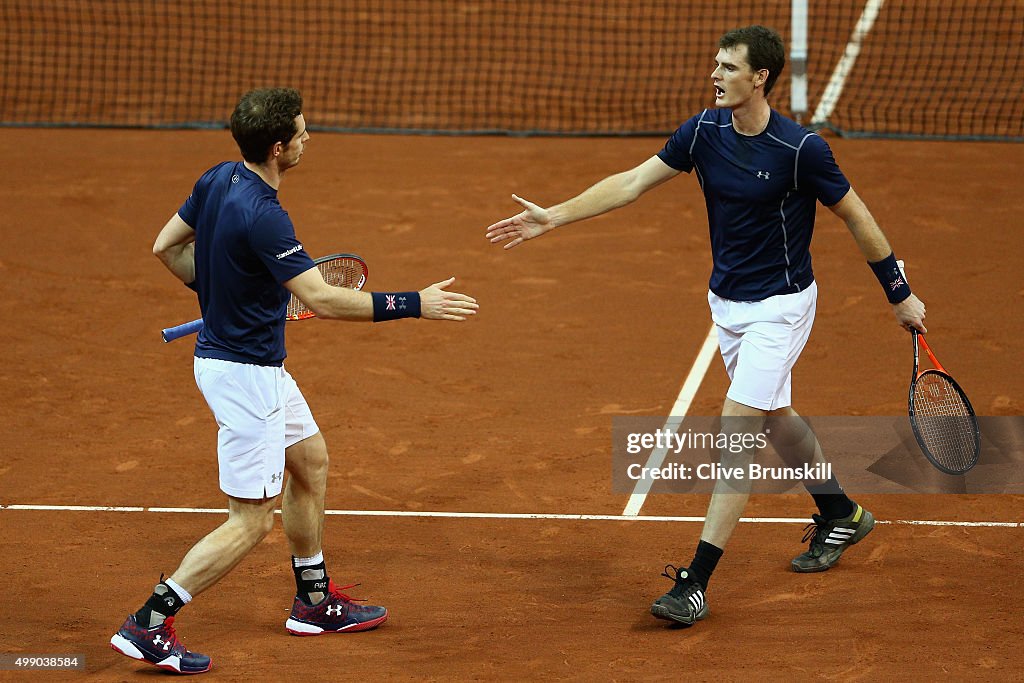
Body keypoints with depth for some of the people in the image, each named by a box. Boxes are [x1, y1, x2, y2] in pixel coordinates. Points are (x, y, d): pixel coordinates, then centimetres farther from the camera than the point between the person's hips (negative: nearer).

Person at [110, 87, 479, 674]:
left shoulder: (219, 179, -1)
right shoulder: (261, 216, -28)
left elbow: (167, 247, 11)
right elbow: (323, 300, -30)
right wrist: (415, 305, -25)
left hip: (261, 365, 10)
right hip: (245, 375, -10)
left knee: (310, 461, 24)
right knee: (253, 520, -4)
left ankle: (315, 601, 38)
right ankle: (148, 626, -1)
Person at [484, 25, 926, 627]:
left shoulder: (800, 148, -21)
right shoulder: (705, 131, -5)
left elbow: (856, 217, -10)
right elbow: (634, 182, 0)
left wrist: (901, 294, -3)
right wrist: (555, 217, -6)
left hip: (780, 306, -7)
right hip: (727, 301, 7)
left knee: (736, 431, -14)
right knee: (775, 418, 22)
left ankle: (695, 583, -14)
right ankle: (841, 515, 46)